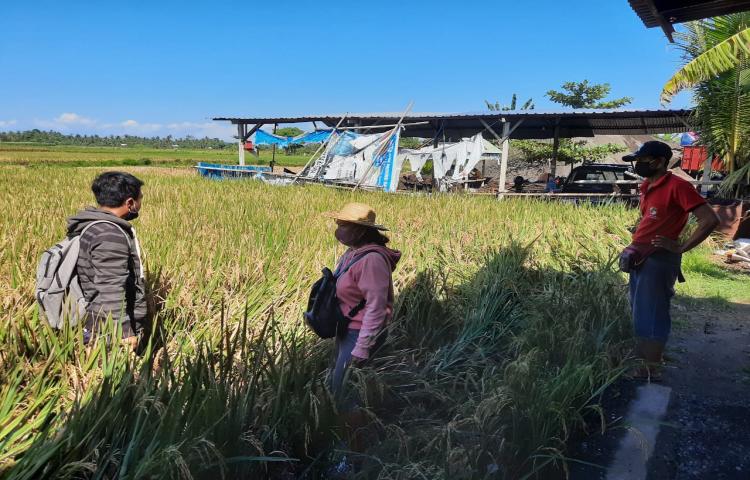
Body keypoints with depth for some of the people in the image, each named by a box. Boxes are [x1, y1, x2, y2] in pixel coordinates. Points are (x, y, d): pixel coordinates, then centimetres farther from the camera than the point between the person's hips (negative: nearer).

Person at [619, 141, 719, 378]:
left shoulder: (677, 186, -14)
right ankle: (641, 358, 30)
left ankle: (651, 369, 10)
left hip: (659, 260, -9)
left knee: (651, 315, -1)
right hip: (640, 258, 9)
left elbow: (710, 220, -18)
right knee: (640, 313, 17)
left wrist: (681, 247, -15)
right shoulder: (647, 187, 12)